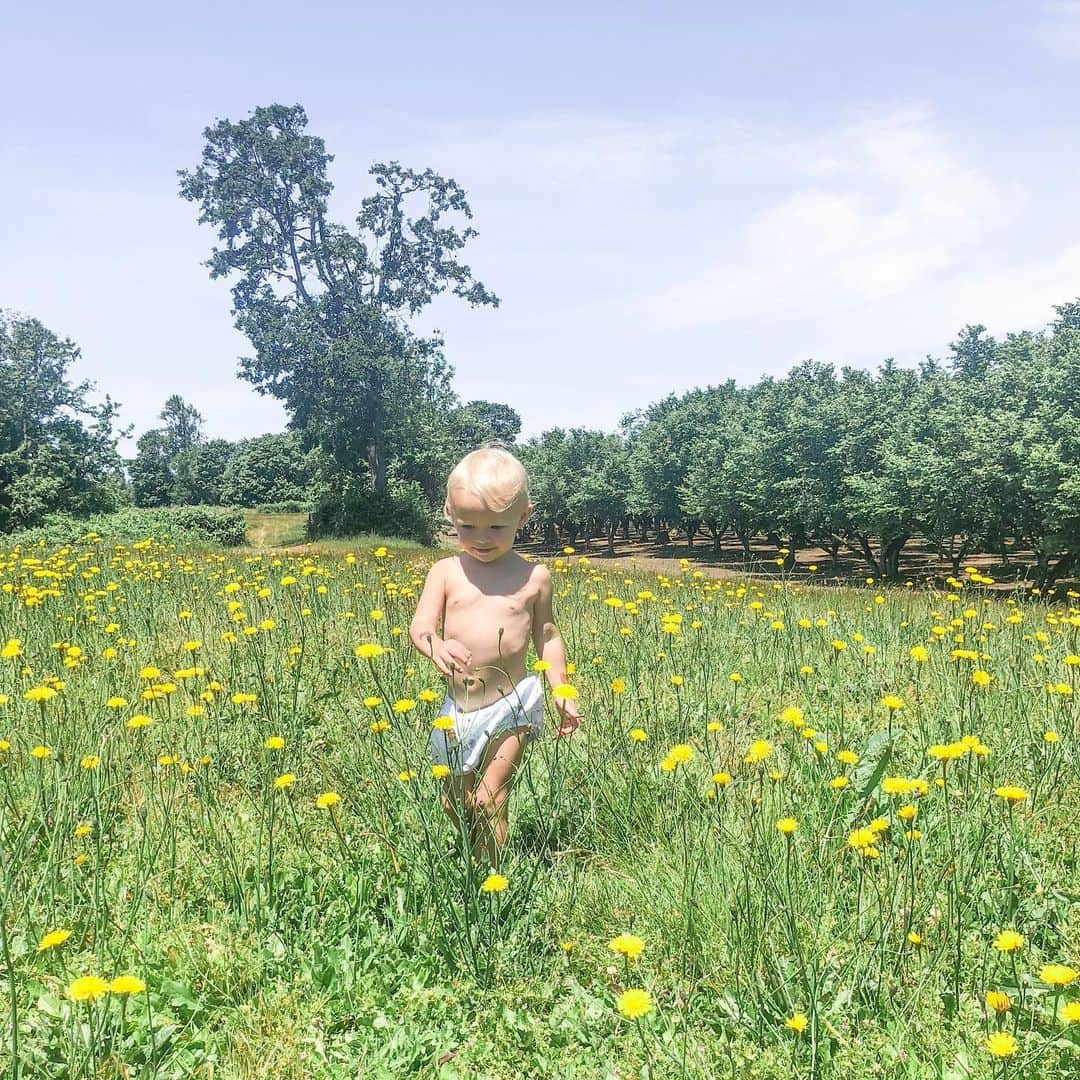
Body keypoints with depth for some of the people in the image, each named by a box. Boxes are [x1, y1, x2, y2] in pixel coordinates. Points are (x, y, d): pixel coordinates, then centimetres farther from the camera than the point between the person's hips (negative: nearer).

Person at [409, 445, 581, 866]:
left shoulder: (534, 576, -2)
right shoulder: (445, 572, -1)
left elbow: (547, 637, 8)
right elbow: (420, 624, -11)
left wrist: (561, 693, 3)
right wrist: (436, 645, -34)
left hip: (511, 707, -3)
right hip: (457, 709, 3)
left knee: (488, 802, -3)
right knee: (453, 804, 15)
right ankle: (471, 860, 38)